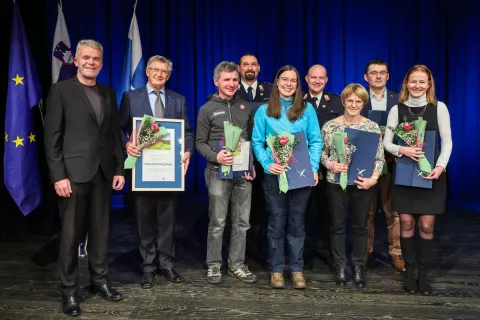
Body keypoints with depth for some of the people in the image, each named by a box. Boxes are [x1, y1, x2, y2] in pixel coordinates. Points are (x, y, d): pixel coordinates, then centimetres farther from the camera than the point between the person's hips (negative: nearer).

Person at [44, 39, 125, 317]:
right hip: (74, 173, -4)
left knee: (101, 230, 12)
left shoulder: (109, 93, 11)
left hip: (103, 172, 5)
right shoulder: (61, 90, -3)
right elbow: (52, 137, -7)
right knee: (71, 233, 4)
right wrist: (58, 175, -14)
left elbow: (115, 134, 12)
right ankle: (69, 290, 16)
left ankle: (99, 279, 27)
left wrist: (119, 169, 6)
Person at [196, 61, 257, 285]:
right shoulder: (207, 109, 1)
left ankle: (237, 265, 19)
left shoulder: (245, 107, 12)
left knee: (241, 222, 7)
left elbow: (251, 138, 16)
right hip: (218, 172, -3)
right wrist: (215, 156, -18)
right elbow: (200, 142, 1)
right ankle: (214, 266, 14)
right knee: (217, 223, 1)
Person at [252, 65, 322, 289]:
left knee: (297, 222, 7)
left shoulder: (307, 109, 7)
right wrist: (267, 164, -13)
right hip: (274, 174, 0)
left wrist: (313, 167, -9)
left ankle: (297, 270, 17)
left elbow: (315, 141, 3)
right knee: (276, 222, 6)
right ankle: (276, 269, 16)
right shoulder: (264, 111, 6)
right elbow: (257, 142, 3)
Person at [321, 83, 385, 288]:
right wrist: (329, 164, -14)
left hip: (362, 184, 0)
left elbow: (379, 158, 0)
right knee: (337, 225, 8)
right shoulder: (329, 126, 0)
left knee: (361, 226, 10)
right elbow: (321, 152, 5)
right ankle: (340, 267, 21)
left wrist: (373, 178, -13)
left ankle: (358, 267, 24)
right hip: (336, 182, 0)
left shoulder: (373, 127, 0)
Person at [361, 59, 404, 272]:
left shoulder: (399, 100, 6)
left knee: (393, 210, 3)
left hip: (391, 161, 1)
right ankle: (365, 251, 20)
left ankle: (396, 253, 13)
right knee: (366, 211, 8)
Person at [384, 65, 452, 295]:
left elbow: (447, 141, 2)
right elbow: (386, 142, 2)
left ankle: (423, 273, 16)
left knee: (426, 225, 1)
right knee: (406, 223, 4)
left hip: (430, 173, 0)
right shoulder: (397, 109, 3)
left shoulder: (439, 107, 2)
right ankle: (409, 271, 18)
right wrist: (402, 150, -18)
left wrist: (440, 166, -13)